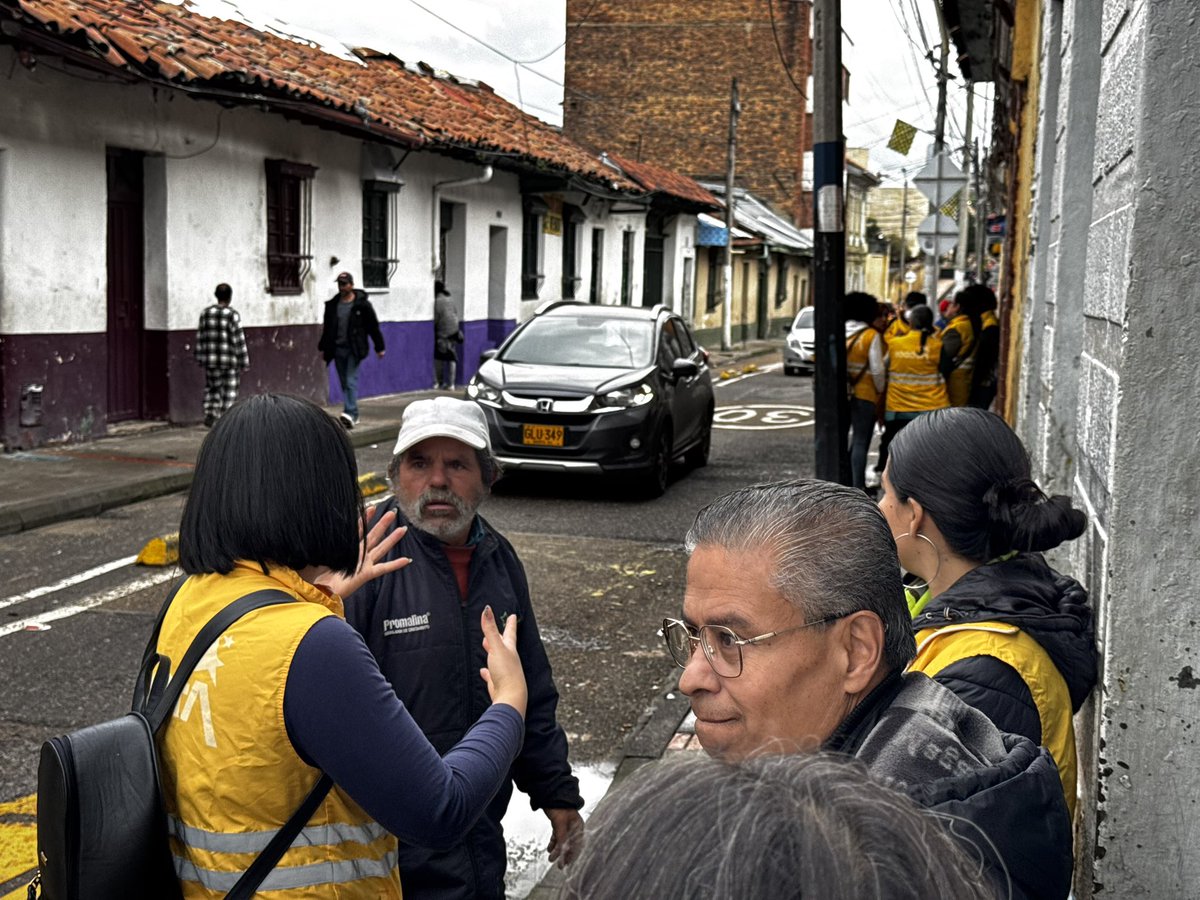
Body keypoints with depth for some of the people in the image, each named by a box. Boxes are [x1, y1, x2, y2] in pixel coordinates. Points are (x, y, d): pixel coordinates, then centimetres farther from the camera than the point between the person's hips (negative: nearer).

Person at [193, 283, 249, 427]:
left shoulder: (205, 313, 1)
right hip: (230, 360, -4)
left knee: (212, 388, 19)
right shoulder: (232, 315, -11)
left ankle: (210, 413, 1)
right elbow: (239, 340, -11)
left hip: (210, 360, 4)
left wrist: (200, 359, 14)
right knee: (230, 390, 6)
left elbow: (200, 337, 5)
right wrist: (244, 362, -5)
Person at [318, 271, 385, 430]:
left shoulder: (362, 304, -4)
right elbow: (327, 328, 18)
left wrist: (379, 347, -2)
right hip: (338, 349, 5)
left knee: (351, 381, -15)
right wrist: (323, 347, 17)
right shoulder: (332, 305, 9)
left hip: (354, 349, -5)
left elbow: (373, 326, -1)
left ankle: (350, 413, -21)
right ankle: (353, 415, 16)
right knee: (344, 383, 8)